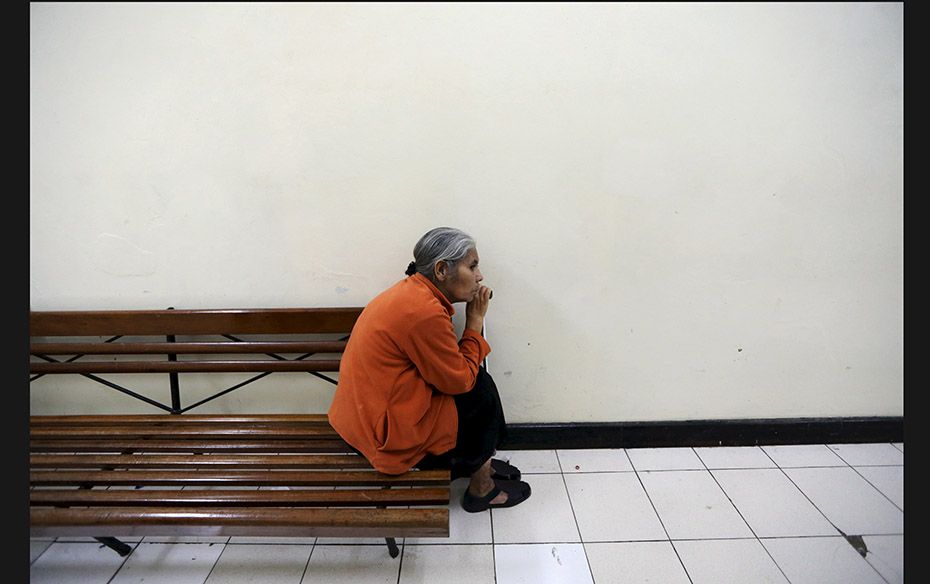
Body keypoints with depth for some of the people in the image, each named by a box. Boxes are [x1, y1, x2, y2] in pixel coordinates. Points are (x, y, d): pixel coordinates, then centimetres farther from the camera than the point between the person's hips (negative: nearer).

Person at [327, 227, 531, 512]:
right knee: (480, 391, -1)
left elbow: (449, 365, 10)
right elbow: (460, 380, -16)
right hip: (385, 427, -9)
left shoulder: (412, 291, 3)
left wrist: (472, 320, -2)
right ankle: (481, 488, 17)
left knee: (477, 381, 10)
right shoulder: (423, 311, -27)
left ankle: (478, 462, 25)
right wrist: (475, 322, -9)